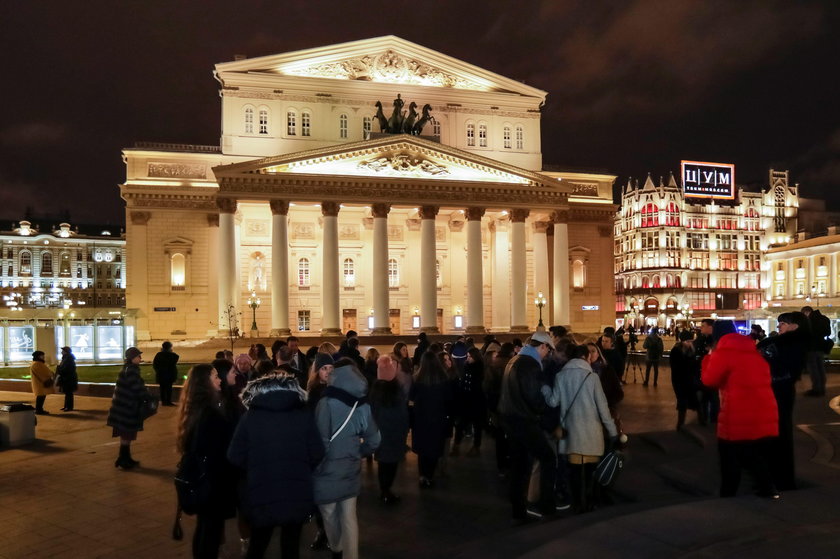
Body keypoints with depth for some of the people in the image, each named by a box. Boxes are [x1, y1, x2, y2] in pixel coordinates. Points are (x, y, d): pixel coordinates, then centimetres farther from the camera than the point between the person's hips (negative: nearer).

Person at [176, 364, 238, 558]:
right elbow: (220, 451, -21)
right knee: (212, 528, 4)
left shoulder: (195, 409, 5)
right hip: (213, 478, -9)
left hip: (200, 477, 9)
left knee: (204, 526, 21)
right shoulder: (210, 412, -24)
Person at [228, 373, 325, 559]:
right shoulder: (304, 414, -2)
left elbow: (235, 457, -2)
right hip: (298, 495, 1)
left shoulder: (251, 416, -2)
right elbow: (317, 454, -3)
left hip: (261, 496, 0)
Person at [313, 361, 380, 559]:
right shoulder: (363, 405, -3)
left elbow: (322, 441, -20)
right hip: (351, 470, 4)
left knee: (330, 515, 18)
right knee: (349, 517, 14)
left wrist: (315, 465, -5)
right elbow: (374, 440, 2)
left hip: (328, 469, -4)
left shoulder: (326, 403, -19)